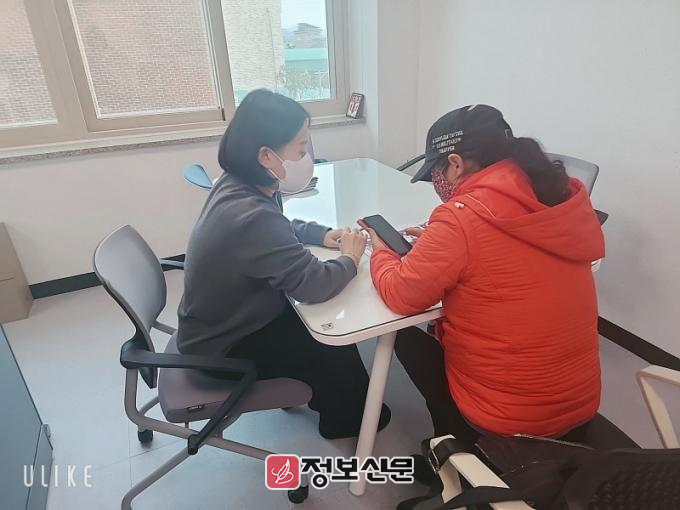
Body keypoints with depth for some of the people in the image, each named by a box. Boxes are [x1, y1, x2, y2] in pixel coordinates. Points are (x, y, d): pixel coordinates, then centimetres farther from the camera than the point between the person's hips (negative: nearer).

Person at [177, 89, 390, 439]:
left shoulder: (237, 186, -8)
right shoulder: (250, 215, -37)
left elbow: (280, 229, 11)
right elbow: (315, 285, -37)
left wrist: (322, 235, -5)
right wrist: (351, 258, -16)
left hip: (224, 321, 8)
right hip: (224, 348, -8)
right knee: (334, 342, 1)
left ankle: (322, 393, 37)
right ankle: (347, 417, 29)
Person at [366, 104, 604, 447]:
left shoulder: (463, 217, -25)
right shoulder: (566, 197, -3)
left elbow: (400, 296, -15)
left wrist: (382, 253, 4)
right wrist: (440, 243, 9)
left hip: (505, 420, -6)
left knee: (405, 334, 15)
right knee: (440, 328, 23)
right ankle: (456, 443, 37)